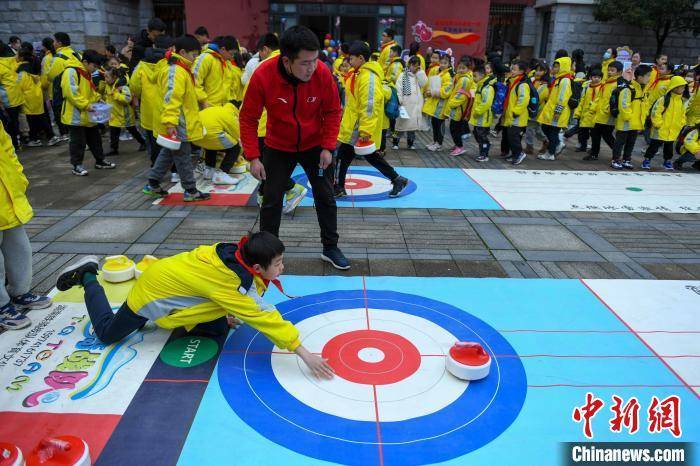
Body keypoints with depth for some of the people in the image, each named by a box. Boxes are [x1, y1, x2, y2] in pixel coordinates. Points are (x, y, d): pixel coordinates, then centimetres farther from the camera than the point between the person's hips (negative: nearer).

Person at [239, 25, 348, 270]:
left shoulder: (323, 74, -23)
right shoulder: (263, 75, -26)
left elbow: (333, 112, -8)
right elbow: (248, 118, -16)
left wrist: (327, 147, -14)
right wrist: (253, 157, -20)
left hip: (315, 146, 1)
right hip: (278, 147, -1)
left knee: (325, 197, 7)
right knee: (271, 201, 4)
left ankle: (331, 248, 24)